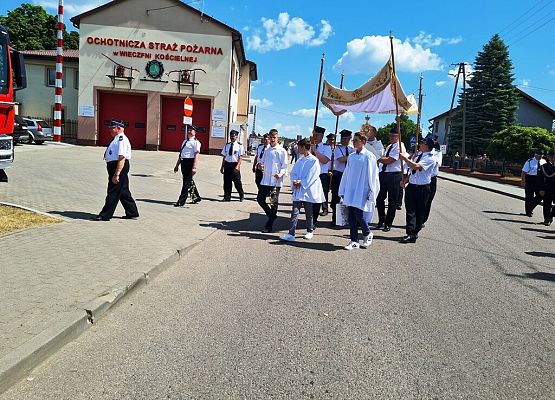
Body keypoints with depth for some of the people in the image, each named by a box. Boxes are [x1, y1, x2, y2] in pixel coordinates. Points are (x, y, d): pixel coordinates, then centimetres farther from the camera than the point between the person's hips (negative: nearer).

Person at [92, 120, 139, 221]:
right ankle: (132, 213, 23)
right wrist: (113, 173, 26)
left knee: (113, 192, -3)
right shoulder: (117, 139, 17)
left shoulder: (121, 139, -16)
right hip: (114, 166, 11)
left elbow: (122, 159, -24)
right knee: (123, 191, 15)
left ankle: (105, 215, 4)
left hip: (119, 167, -11)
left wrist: (116, 174, -27)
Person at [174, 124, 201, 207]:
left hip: (190, 162, -8)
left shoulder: (196, 142, -6)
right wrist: (177, 165, 23)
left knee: (187, 182, -5)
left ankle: (181, 201, -1)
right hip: (183, 162, 8)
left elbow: (196, 155, -14)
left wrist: (194, 167, -22)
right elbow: (180, 154, 23)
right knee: (188, 181, 16)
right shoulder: (185, 141, 18)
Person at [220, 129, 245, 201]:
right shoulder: (227, 145, 10)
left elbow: (240, 157, -9)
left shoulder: (239, 146, -3)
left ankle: (241, 196, 22)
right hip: (227, 164, 4)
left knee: (237, 181, 3)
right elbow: (224, 157, 13)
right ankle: (227, 197, 15)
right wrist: (222, 167, 10)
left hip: (235, 165, -4)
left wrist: (237, 166, -20)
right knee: (227, 181, 6)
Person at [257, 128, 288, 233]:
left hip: (276, 181, -6)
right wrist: (260, 165, -2)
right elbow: (262, 161, 21)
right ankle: (272, 215, 29)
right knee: (260, 199, 8)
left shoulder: (281, 151, -4)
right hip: (265, 180, 6)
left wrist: (281, 174, -24)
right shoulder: (267, 150, 14)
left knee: (274, 202, 0)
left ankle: (269, 226, 8)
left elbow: (284, 166, -6)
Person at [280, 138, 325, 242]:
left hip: (308, 190, -5)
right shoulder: (299, 161, 12)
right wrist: (294, 181, -9)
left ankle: (310, 231, 28)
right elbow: (293, 173, 10)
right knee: (295, 212, -3)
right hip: (298, 190, 5)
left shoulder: (314, 161, -8)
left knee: (309, 213, 9)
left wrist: (301, 182, -16)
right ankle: (291, 234, -5)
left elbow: (312, 176, -14)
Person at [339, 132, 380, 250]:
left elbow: (372, 176, -6)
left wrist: (371, 193, -9)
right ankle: (353, 241, 16)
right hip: (350, 192, 5)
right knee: (351, 216, 6)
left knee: (359, 215, -7)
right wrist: (343, 191, 13)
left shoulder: (369, 156, -6)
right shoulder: (351, 157, 10)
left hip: (362, 192, -5)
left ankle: (368, 234, 22)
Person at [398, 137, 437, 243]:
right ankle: (411, 234, 4)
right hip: (411, 186, 6)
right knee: (410, 210, 0)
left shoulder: (430, 159, -13)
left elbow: (416, 166, -27)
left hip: (422, 188, -6)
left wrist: (405, 158, -18)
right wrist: (405, 180, 9)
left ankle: (413, 234, 12)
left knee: (419, 211, 7)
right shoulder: (418, 154, 10)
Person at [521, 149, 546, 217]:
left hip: (539, 181, 5)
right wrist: (523, 181, -17)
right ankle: (528, 212, 17)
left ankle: (530, 208, 25)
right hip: (530, 180, -4)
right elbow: (523, 172, -11)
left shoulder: (544, 162, 5)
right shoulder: (529, 162, -9)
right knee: (529, 196, 3)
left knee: (540, 196, 4)